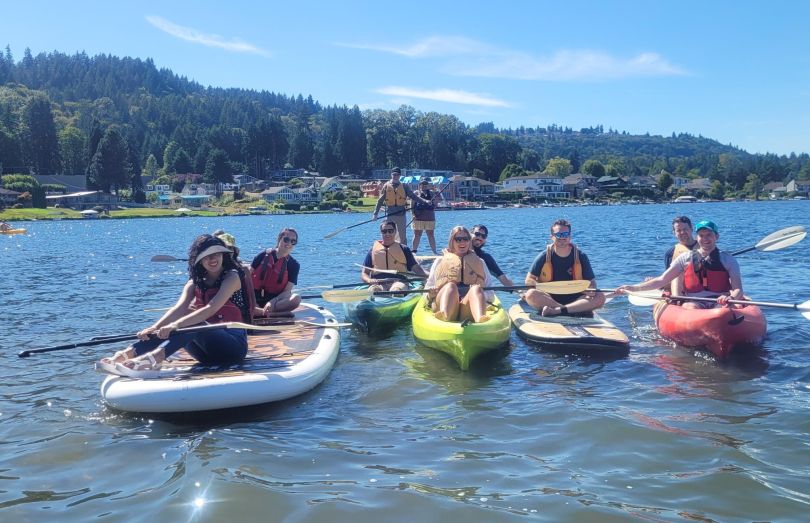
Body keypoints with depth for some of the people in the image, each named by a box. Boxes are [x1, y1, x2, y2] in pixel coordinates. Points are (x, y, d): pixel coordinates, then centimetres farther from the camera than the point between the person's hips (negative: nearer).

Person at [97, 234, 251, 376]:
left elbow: (211, 309, -22)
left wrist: (177, 324, -35)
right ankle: (125, 355, -37)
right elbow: (179, 308, -8)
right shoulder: (195, 282, 11)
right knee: (165, 329, -18)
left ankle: (154, 358, -55)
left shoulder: (232, 276, -6)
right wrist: (154, 327, -27)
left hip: (234, 345, -5)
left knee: (191, 325, -32)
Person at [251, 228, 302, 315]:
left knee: (296, 299, -31)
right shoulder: (264, 255, 4)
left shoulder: (293, 265, 3)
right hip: (255, 298, 0)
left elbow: (287, 291, -5)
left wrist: (273, 302, -24)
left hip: (275, 299, 0)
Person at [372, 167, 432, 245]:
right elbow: (380, 201, 3)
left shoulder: (404, 186, 5)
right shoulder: (386, 186, 2)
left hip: (401, 213, 1)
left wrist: (425, 201, -9)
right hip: (390, 214, -1)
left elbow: (413, 196, 3)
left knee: (402, 235, 5)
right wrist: (375, 213, -1)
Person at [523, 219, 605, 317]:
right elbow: (529, 280, 0)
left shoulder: (581, 257, 2)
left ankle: (556, 310, -35)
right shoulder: (544, 257, -1)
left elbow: (591, 281, 4)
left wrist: (590, 290, -20)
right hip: (550, 298, -1)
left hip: (575, 299, 1)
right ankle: (576, 309, -31)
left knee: (600, 297, -24)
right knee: (531, 295, -30)